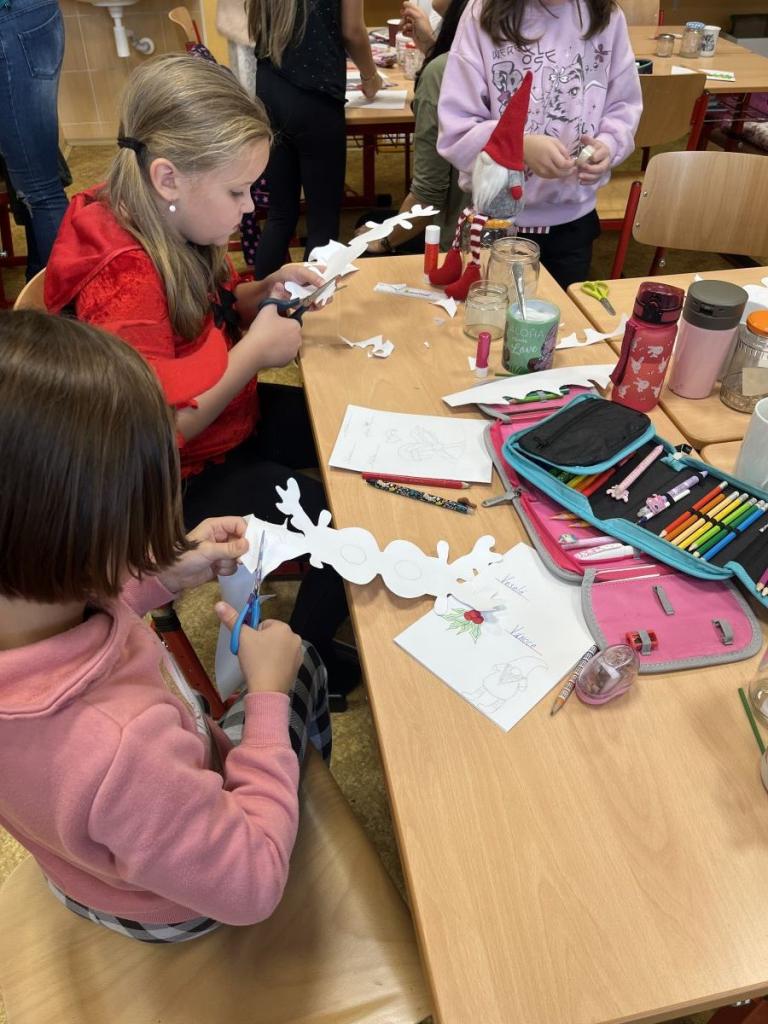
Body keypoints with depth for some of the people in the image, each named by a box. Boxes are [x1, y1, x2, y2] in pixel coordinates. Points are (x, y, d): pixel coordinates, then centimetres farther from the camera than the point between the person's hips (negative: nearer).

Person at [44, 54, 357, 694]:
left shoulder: (173, 232, -5)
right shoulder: (125, 283, -30)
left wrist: (262, 294, -5)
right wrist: (255, 351, -25)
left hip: (230, 420, 9)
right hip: (183, 482, -9)